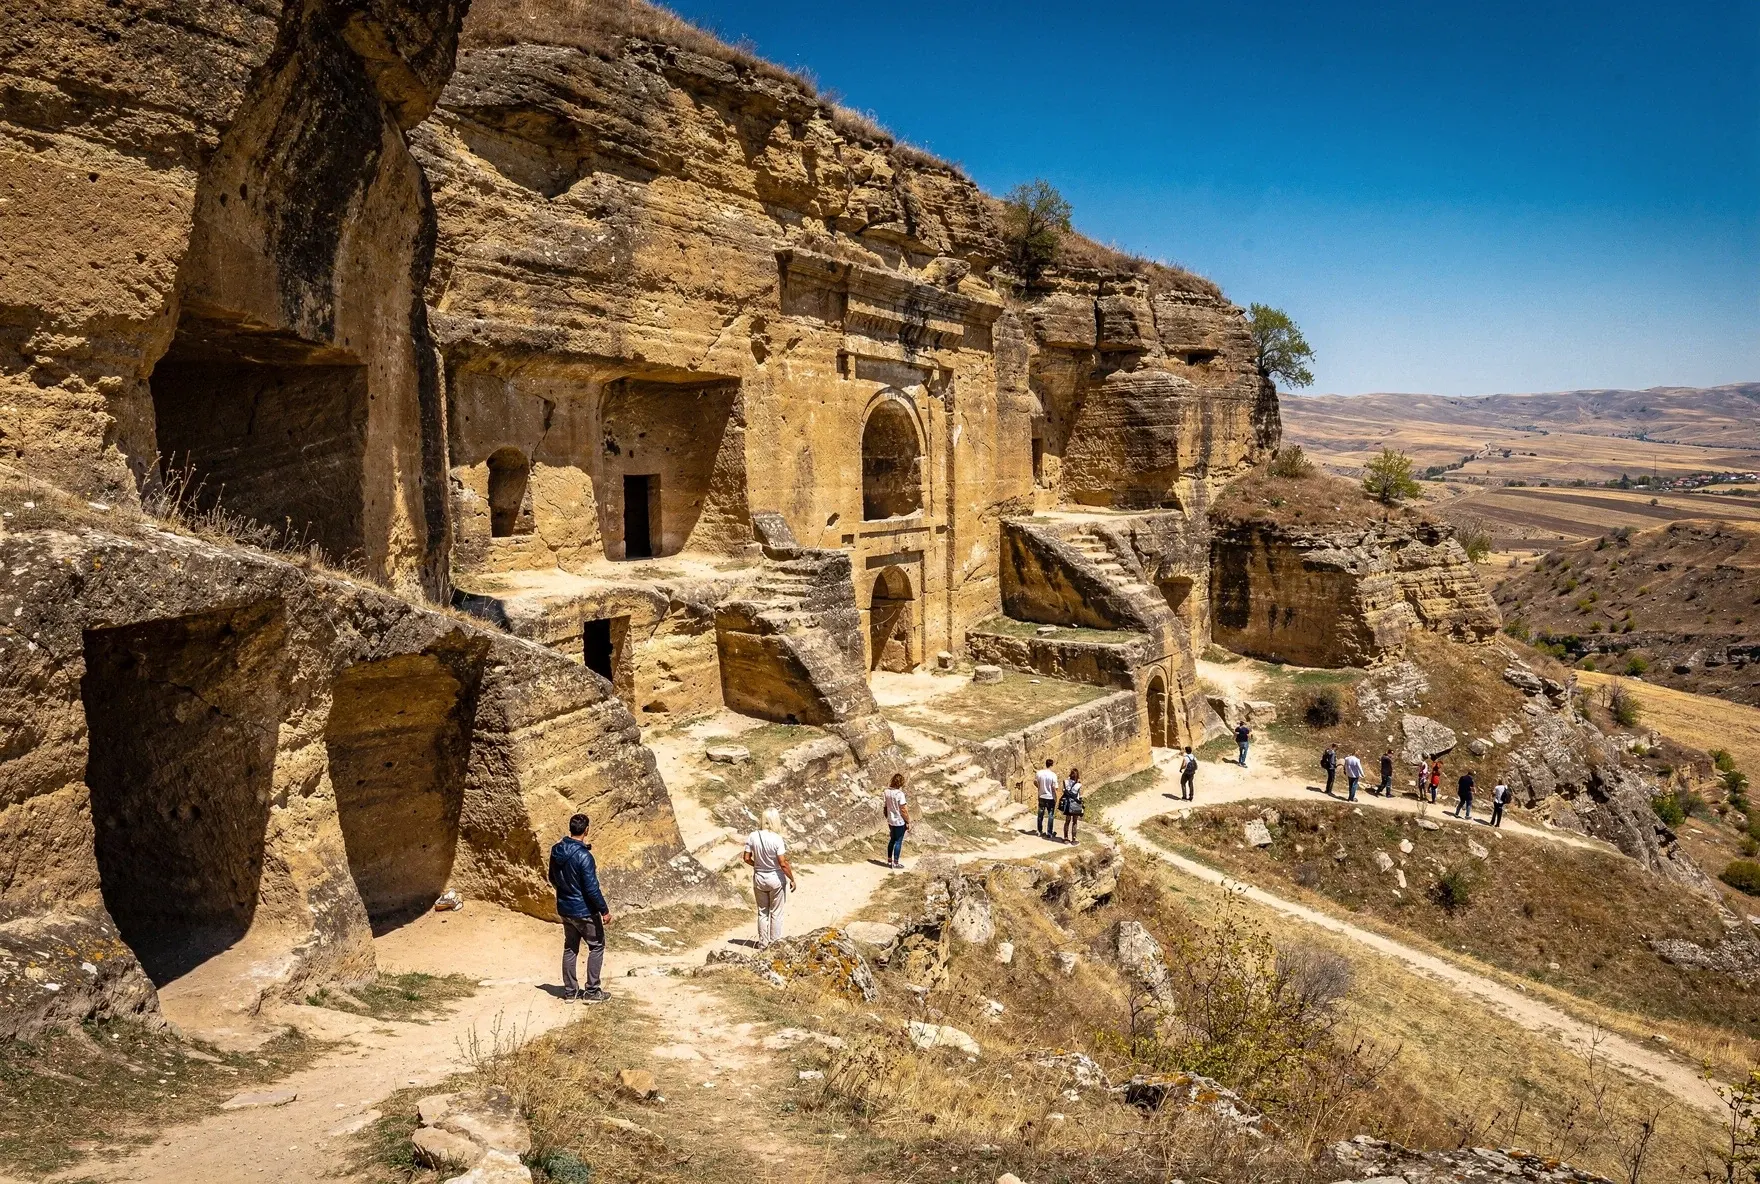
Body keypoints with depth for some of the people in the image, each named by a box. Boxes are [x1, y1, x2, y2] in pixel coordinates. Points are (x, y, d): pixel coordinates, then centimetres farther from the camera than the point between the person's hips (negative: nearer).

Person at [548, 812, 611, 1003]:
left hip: (564, 908, 7)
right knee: (597, 946, 9)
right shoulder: (584, 856, -25)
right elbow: (592, 889, -23)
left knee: (570, 948, 18)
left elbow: (553, 879, 12)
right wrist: (605, 910, -13)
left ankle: (570, 991, 24)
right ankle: (592, 992, 11)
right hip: (584, 910, -7)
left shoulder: (556, 851, -2)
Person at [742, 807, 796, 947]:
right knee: (776, 913, 12)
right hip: (776, 878, -4)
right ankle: (775, 941, 20)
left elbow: (746, 858, -4)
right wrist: (792, 880, -7)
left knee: (762, 912, 18)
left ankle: (763, 942, 26)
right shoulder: (777, 839, -21)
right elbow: (783, 864, -19)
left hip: (759, 879, 4)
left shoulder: (753, 836, -10)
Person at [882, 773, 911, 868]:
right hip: (900, 822, -6)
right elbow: (903, 810, -19)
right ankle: (896, 863, 15)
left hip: (890, 821, 6)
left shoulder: (886, 792, -4)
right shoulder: (900, 794, -23)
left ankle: (889, 861, 29)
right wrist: (908, 822, -8)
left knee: (892, 840, 21)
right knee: (898, 842, 7)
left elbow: (884, 807, 6)